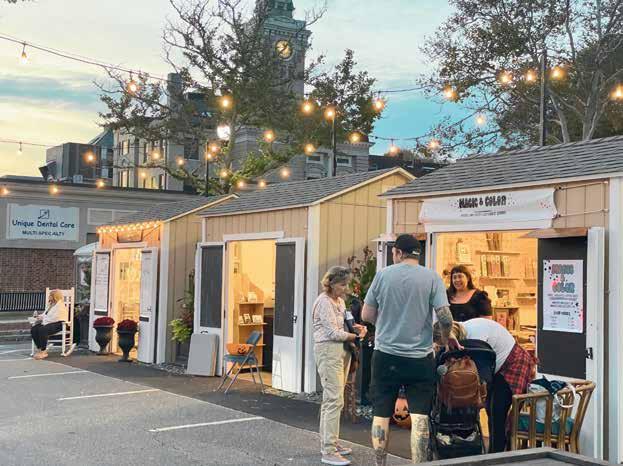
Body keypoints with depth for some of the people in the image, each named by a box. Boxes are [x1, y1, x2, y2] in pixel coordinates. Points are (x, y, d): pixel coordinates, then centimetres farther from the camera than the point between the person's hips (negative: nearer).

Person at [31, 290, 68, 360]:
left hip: (58, 324, -10)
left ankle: (43, 352, -25)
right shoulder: (51, 304, 22)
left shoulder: (61, 305, -9)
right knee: (33, 330, -16)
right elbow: (46, 314, 29)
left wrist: (43, 319, -13)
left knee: (42, 330, -34)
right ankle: (41, 350, -14)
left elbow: (55, 318, -19)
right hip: (48, 323, 10)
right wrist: (41, 316, 7)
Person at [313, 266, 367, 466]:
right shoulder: (324, 301, -11)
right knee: (334, 400, -12)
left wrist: (356, 327, 2)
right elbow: (333, 332, -16)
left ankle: (329, 442, 22)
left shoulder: (340, 301, 17)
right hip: (328, 350, -9)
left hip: (342, 351, 9)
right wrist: (356, 336, -9)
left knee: (331, 399, 14)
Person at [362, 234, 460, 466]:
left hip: (386, 355, 1)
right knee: (419, 416, 2)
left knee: (381, 415, 10)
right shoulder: (432, 278, -4)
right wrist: (447, 337, 10)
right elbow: (445, 316, -9)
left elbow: (366, 315, 2)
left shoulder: (383, 275, -2)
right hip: (420, 358, 0)